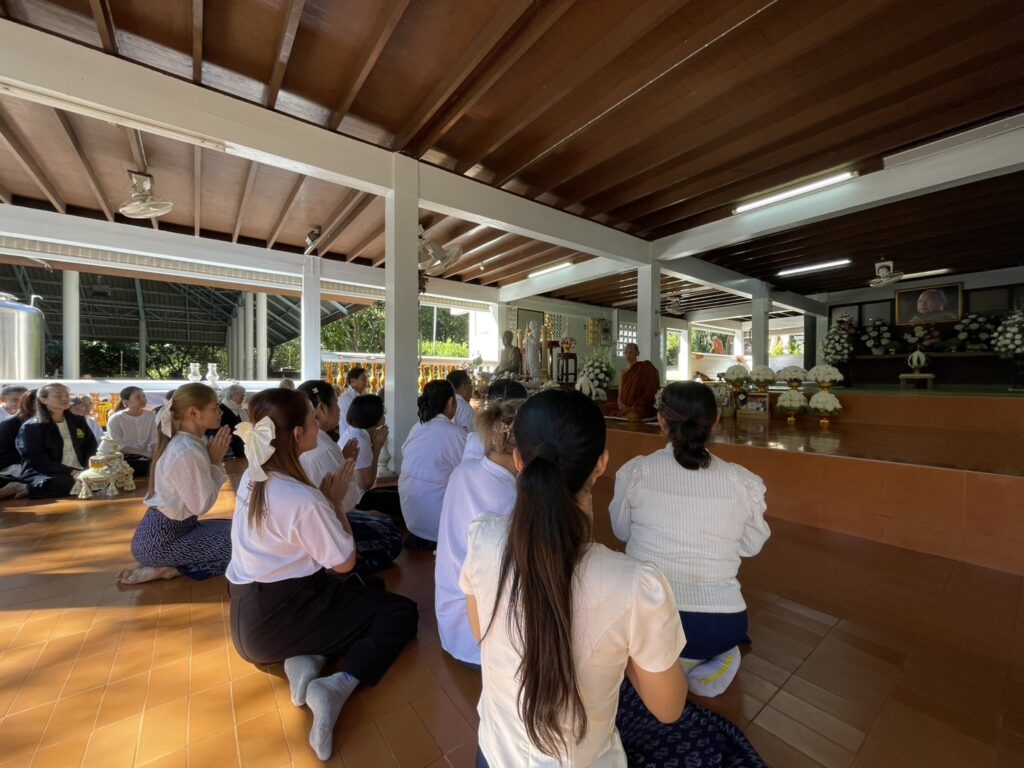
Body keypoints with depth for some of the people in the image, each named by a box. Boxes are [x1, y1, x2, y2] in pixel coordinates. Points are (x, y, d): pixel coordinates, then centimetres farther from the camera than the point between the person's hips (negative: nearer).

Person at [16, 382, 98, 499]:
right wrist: (71, 472, -19)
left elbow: (91, 447, 14)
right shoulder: (31, 427, 2)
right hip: (45, 475, -6)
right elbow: (38, 461, -7)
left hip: (80, 472, 6)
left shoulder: (78, 421, 17)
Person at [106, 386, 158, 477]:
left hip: (146, 459, 3)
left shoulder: (151, 415, 3)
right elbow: (118, 446, -10)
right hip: (125, 460, -3)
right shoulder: (115, 419, -6)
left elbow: (154, 440, 2)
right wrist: (145, 453, -20)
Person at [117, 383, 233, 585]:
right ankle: (166, 568, -4)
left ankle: (166, 568, 7)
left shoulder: (193, 442, 2)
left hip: (175, 527, 9)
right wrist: (215, 462, -16)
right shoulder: (186, 452, -27)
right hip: (160, 540, -9)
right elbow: (201, 506, -21)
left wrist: (215, 460, -5)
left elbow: (199, 494, 3)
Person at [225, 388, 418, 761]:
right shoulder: (303, 499, -30)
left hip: (249, 616, 8)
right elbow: (345, 562, -16)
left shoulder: (251, 478, -3)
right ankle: (337, 686, -16)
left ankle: (304, 659, 4)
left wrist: (325, 502, -5)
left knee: (364, 591, 25)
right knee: (401, 611, 2)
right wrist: (335, 501, -10)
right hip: (277, 621, -8)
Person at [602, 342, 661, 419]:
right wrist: (620, 404, -6)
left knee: (632, 415, -38)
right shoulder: (624, 372, 19)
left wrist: (634, 406, -13)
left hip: (642, 407, -6)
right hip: (624, 407, 6)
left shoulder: (646, 366, 1)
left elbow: (651, 390, -8)